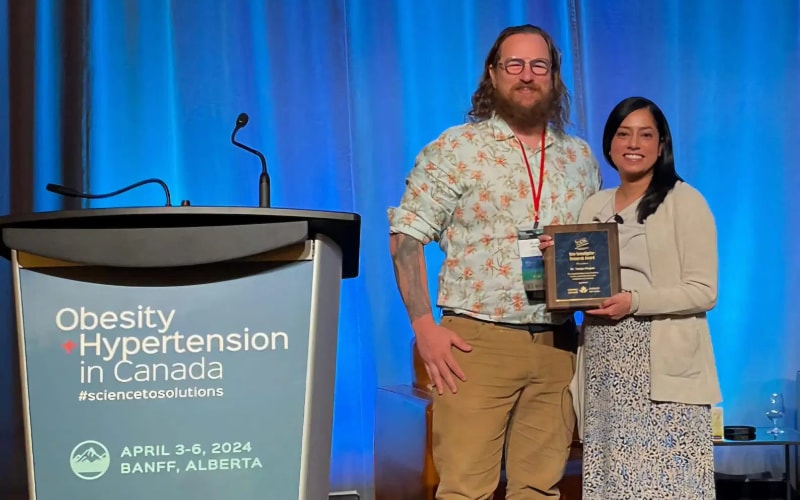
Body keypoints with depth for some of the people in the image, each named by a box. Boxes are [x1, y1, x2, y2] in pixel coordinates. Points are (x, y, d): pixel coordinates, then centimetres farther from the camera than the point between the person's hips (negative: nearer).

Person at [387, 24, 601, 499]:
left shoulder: (581, 158, 13)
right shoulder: (455, 149, 0)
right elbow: (406, 237, -3)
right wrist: (424, 327, -11)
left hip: (558, 347, 4)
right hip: (476, 341, -4)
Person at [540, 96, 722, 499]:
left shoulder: (684, 201, -1)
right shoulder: (594, 207, 15)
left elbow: (704, 291, -8)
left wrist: (635, 301, -19)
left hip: (660, 364, -5)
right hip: (603, 365, 5)